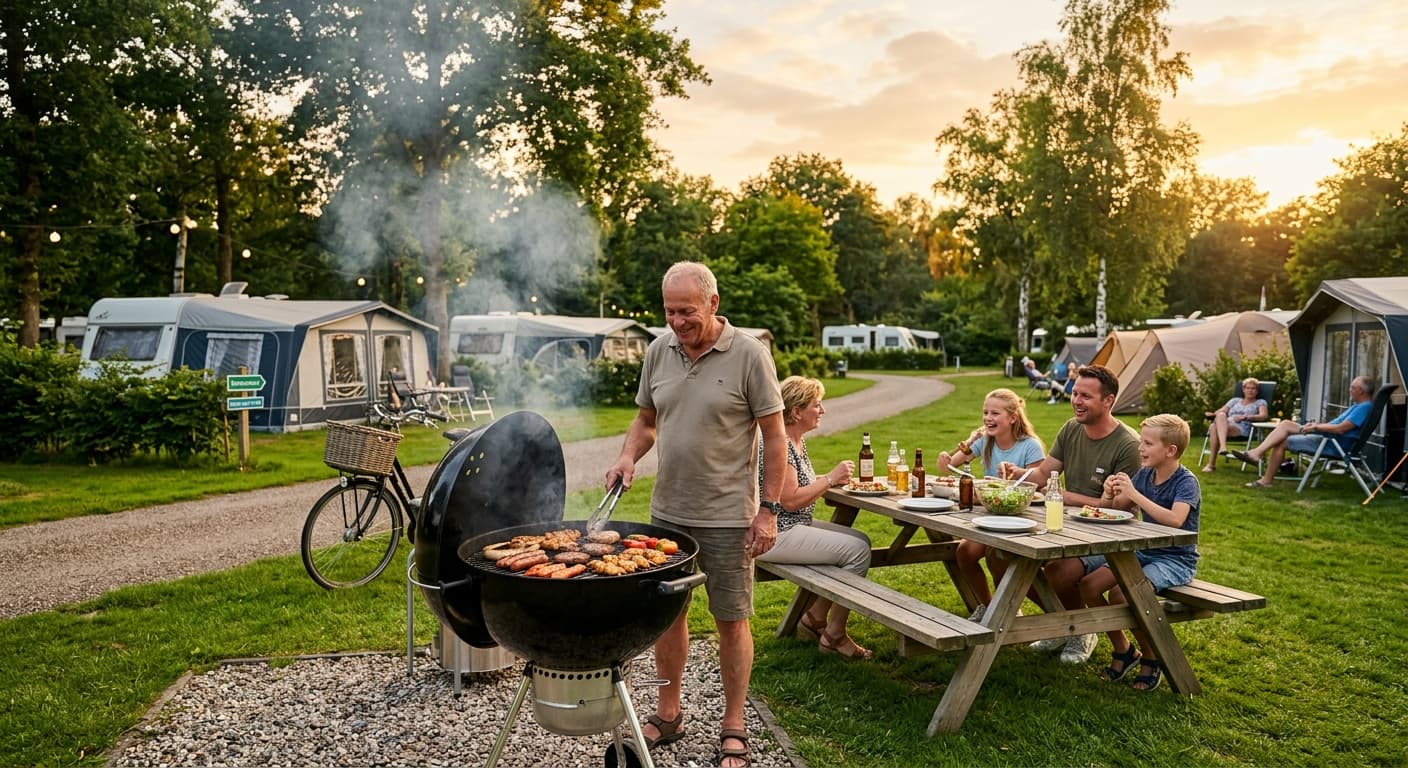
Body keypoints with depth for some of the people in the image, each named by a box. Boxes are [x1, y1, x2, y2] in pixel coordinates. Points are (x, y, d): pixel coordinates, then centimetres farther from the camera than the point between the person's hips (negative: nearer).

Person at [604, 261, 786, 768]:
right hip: (667, 511, 5)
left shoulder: (748, 354, -11)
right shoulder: (658, 351, 3)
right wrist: (628, 457, -7)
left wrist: (768, 509, -11)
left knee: (731, 621, 7)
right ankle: (668, 716, 32)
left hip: (727, 517, -4)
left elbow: (774, 437, -8)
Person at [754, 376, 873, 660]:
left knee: (861, 540, 5)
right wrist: (830, 478, -15)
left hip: (797, 526, 10)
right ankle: (834, 635, -1)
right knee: (857, 550, -15)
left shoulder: (797, 439, 11)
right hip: (776, 536, -10)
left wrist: (832, 479, 3)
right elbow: (790, 500, -23)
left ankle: (815, 617, 14)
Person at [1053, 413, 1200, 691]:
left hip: (1176, 559, -7)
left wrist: (1133, 494, -33)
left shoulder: (1186, 482, -14)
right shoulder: (1143, 474, 5)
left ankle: (1151, 658, -3)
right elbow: (1111, 510, 10)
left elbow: (1175, 520, -34)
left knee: (1120, 592, -29)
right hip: (1142, 552, 7)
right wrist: (1109, 495, -13)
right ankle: (1123, 650, 10)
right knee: (1088, 582, -9)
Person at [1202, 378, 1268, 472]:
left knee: (1215, 428, -36)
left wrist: (1245, 417, -15)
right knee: (1221, 415, -36)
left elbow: (1263, 416, 1)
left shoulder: (1260, 402, 21)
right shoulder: (1235, 400, 33)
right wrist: (1213, 414, -2)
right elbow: (1221, 411, 22)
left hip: (1242, 429, -4)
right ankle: (1223, 446, -48)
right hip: (1224, 425, 4)